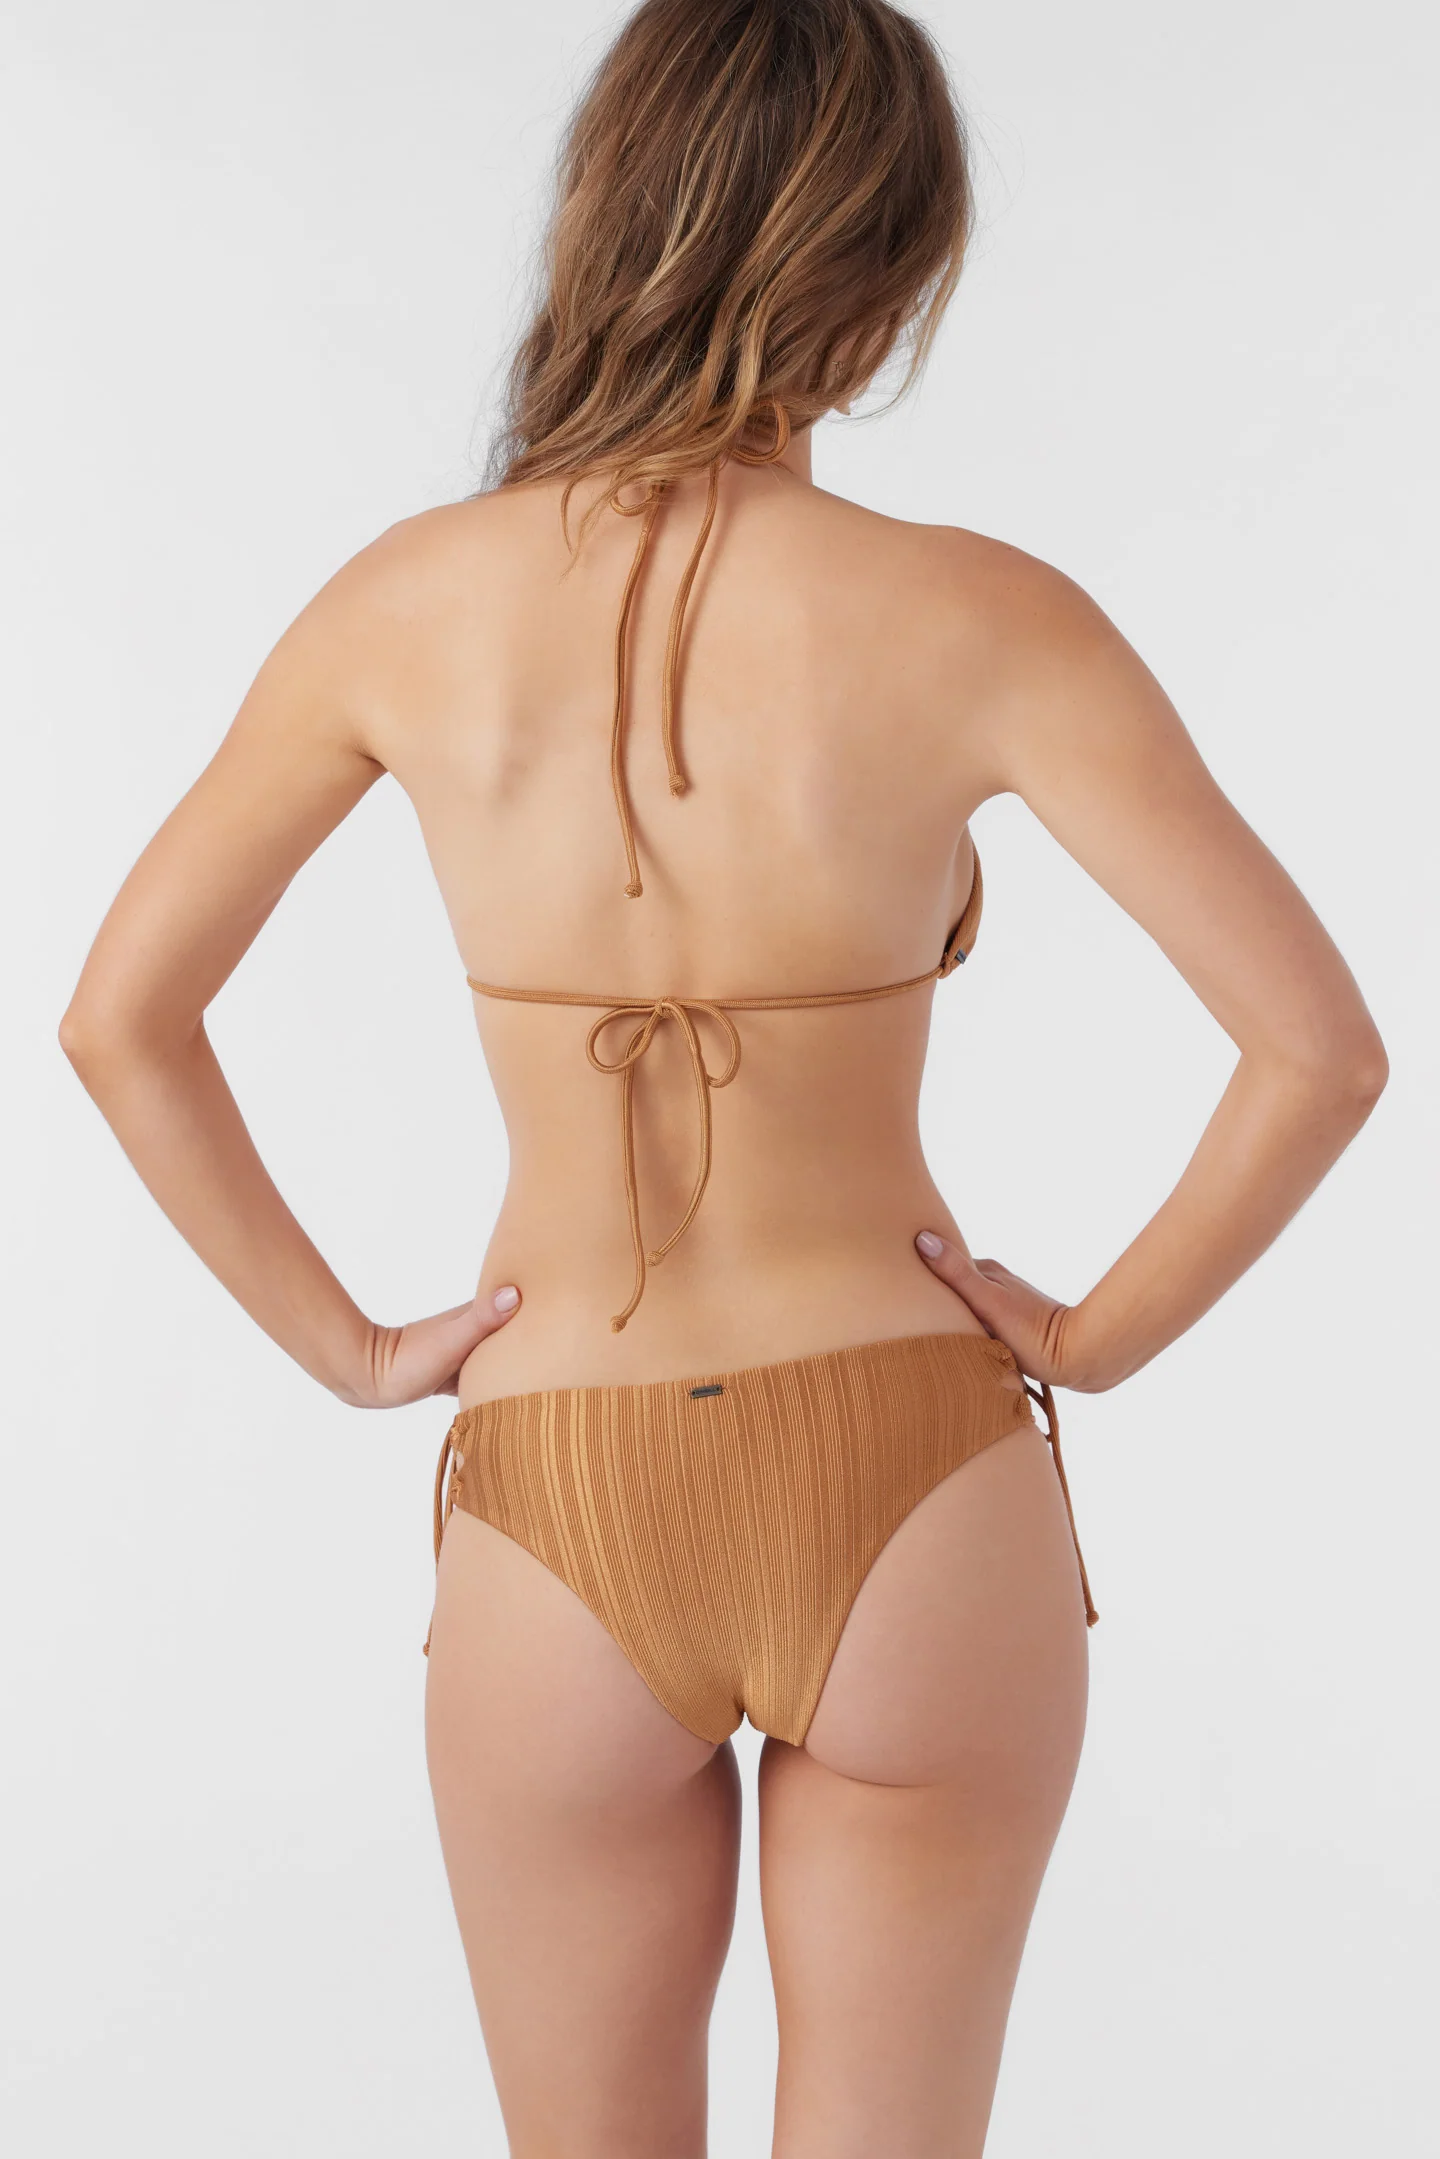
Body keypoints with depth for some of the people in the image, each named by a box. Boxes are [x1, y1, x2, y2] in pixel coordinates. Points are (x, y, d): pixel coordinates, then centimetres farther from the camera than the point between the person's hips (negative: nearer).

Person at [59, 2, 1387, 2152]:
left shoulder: (409, 604, -6)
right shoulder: (976, 620, -13)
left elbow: (120, 1019, 1)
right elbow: (1321, 1045, -15)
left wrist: (350, 1351, 6)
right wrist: (1099, 1341, -2)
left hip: (557, 1518, 2)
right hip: (913, 1501, -1)